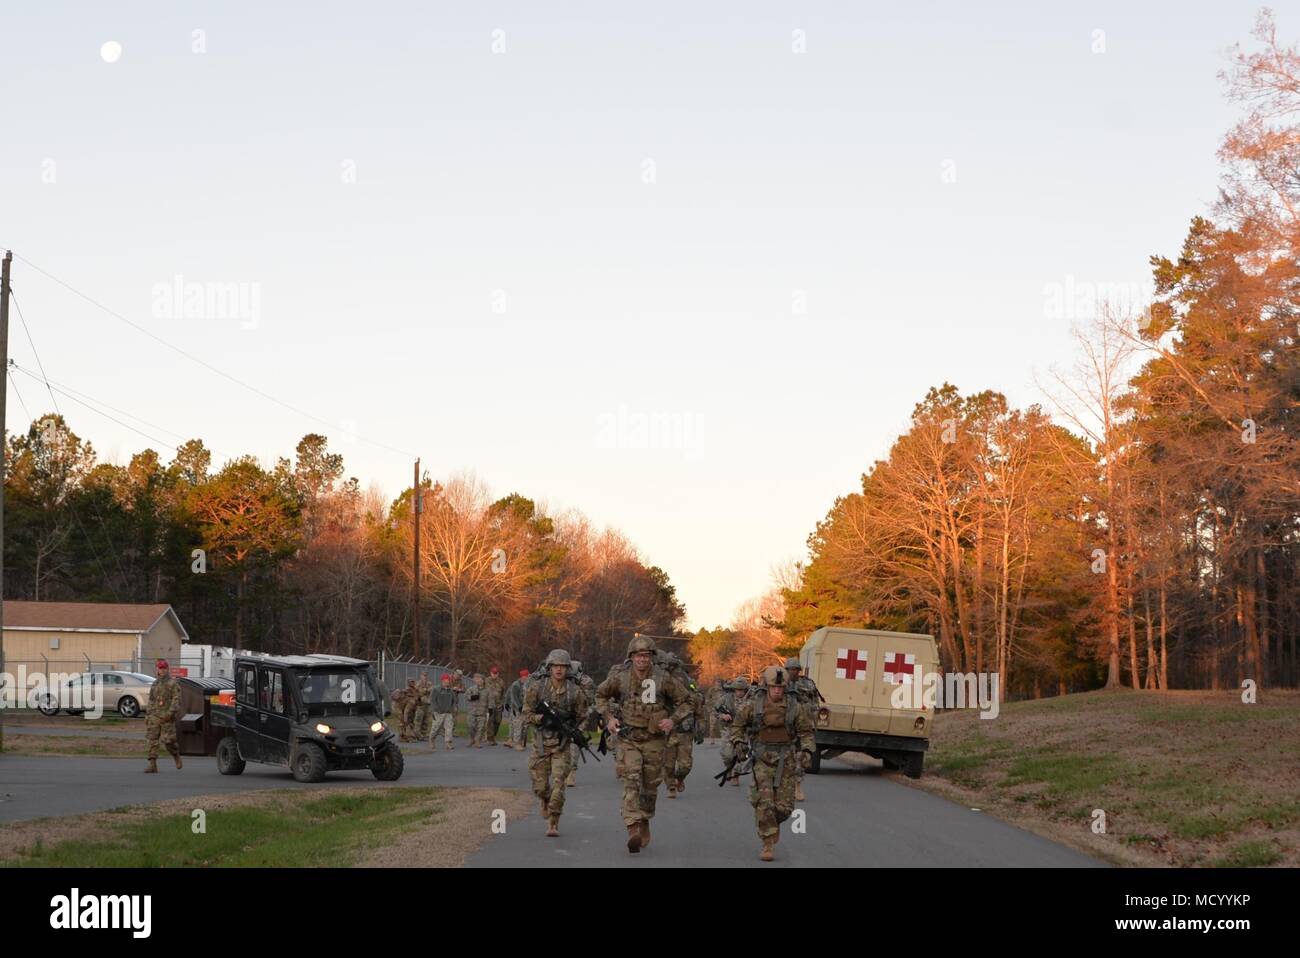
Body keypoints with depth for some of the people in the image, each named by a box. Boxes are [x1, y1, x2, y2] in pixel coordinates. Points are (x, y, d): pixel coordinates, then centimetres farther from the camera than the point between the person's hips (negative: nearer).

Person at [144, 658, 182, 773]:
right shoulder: (154, 685, 17)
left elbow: (176, 700, -11)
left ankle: (176, 755, 22)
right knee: (152, 740, -5)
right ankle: (152, 764, -6)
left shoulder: (173, 683, -2)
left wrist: (170, 713, -22)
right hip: (154, 716, 5)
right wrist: (147, 716, 17)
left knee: (167, 741, -6)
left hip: (167, 717, -5)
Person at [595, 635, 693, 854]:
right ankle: (633, 830, -26)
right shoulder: (620, 678, -7)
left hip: (654, 740, 1)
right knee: (631, 782, -17)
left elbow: (685, 700, 3)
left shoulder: (663, 679, -9)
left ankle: (645, 822, 36)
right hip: (628, 739, -1)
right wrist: (608, 717, -1)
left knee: (650, 786, 12)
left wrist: (673, 721, -12)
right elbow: (601, 695, 12)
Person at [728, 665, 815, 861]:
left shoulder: (794, 706, -6)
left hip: (785, 761, 1)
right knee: (764, 802, -13)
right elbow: (738, 724, 8)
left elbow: (805, 732, 4)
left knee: (784, 806, 2)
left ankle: (773, 822, 36)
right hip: (762, 759, -1)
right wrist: (737, 743, -5)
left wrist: (806, 751, -9)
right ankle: (769, 843, -3)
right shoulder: (753, 704, -7)